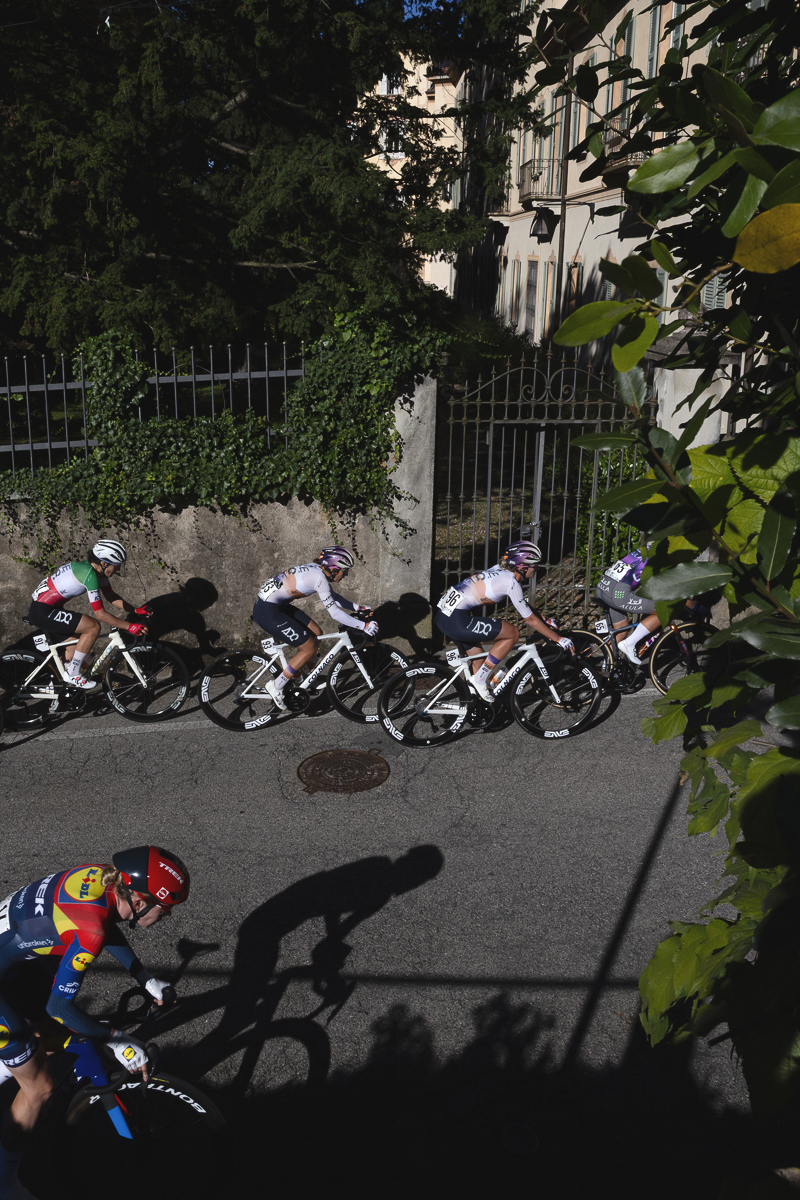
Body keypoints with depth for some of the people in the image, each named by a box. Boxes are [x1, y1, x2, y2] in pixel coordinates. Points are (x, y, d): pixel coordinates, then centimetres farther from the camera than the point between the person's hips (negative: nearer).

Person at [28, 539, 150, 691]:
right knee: (93, 626, -15)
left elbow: (111, 596, 15)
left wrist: (135, 610, 5)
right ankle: (73, 674, -4)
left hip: (41, 607, 10)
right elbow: (100, 614, -24)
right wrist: (129, 626, -23)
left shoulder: (97, 570, 4)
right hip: (42, 612, -10)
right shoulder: (89, 574, -24)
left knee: (74, 647, 16)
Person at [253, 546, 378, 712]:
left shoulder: (316, 569, 9)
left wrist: (357, 607, 20)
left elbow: (333, 597, 24)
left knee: (316, 634, 13)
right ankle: (276, 687, 8)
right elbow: (335, 613, -19)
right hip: (268, 612, -10)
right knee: (310, 648, -1)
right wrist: (363, 625, -13)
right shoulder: (319, 578, -19)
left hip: (275, 605, 10)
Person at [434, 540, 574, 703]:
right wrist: (558, 639, 5)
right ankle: (480, 679, 3)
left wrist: (545, 621, 34)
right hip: (457, 621, -9)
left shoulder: (500, 570, 16)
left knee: (480, 660, 24)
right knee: (513, 633, -1)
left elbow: (524, 604, 30)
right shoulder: (511, 582, -10)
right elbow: (530, 619, -2)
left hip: (444, 614, 10)